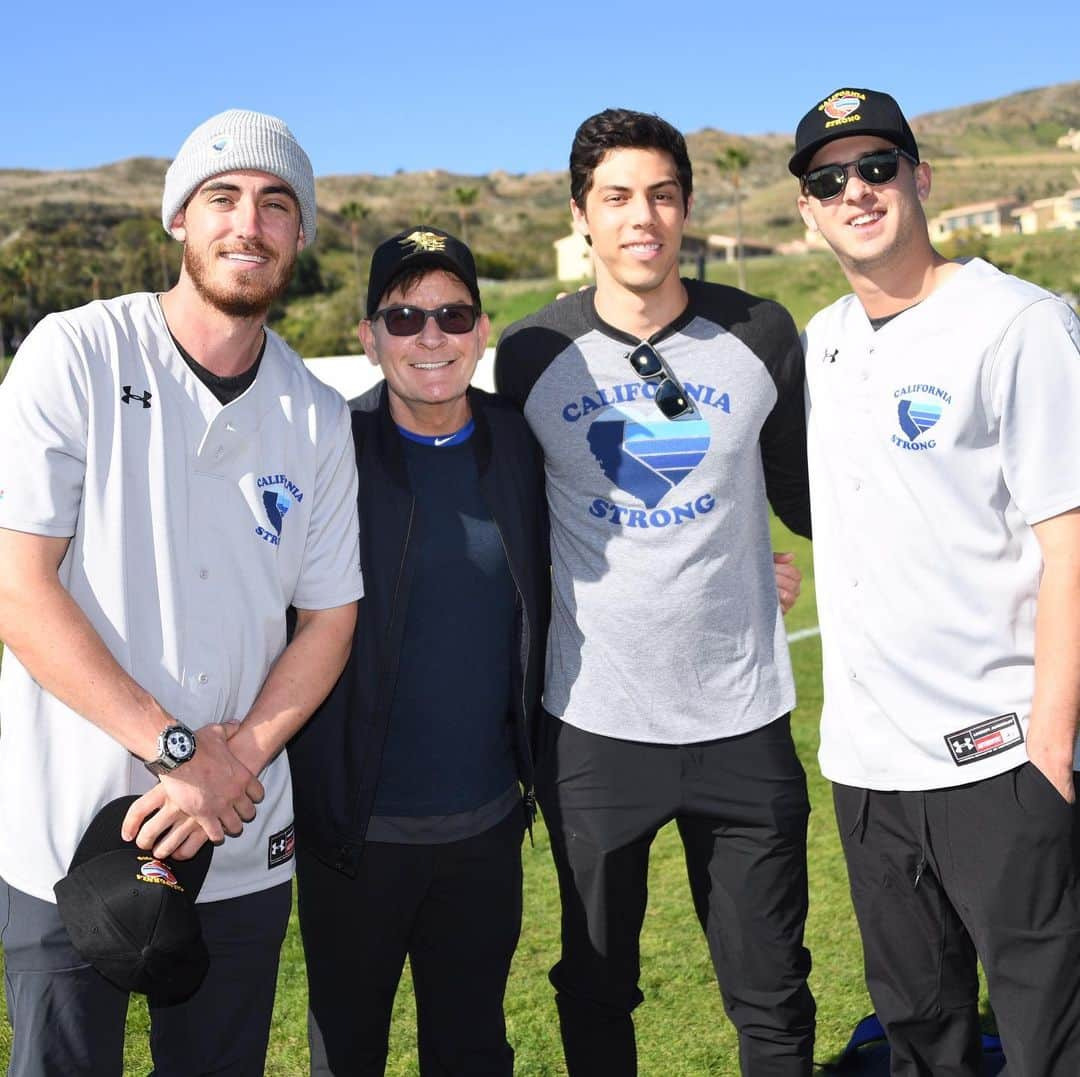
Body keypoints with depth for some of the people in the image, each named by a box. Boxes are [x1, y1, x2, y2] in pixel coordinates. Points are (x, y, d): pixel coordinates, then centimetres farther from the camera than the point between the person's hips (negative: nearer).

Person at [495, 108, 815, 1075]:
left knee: (771, 996, 12)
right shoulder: (530, 355, -3)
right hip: (593, 724, 0)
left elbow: (799, 491, 10)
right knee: (596, 990, 16)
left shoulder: (762, 335, -2)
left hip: (743, 715, 0)